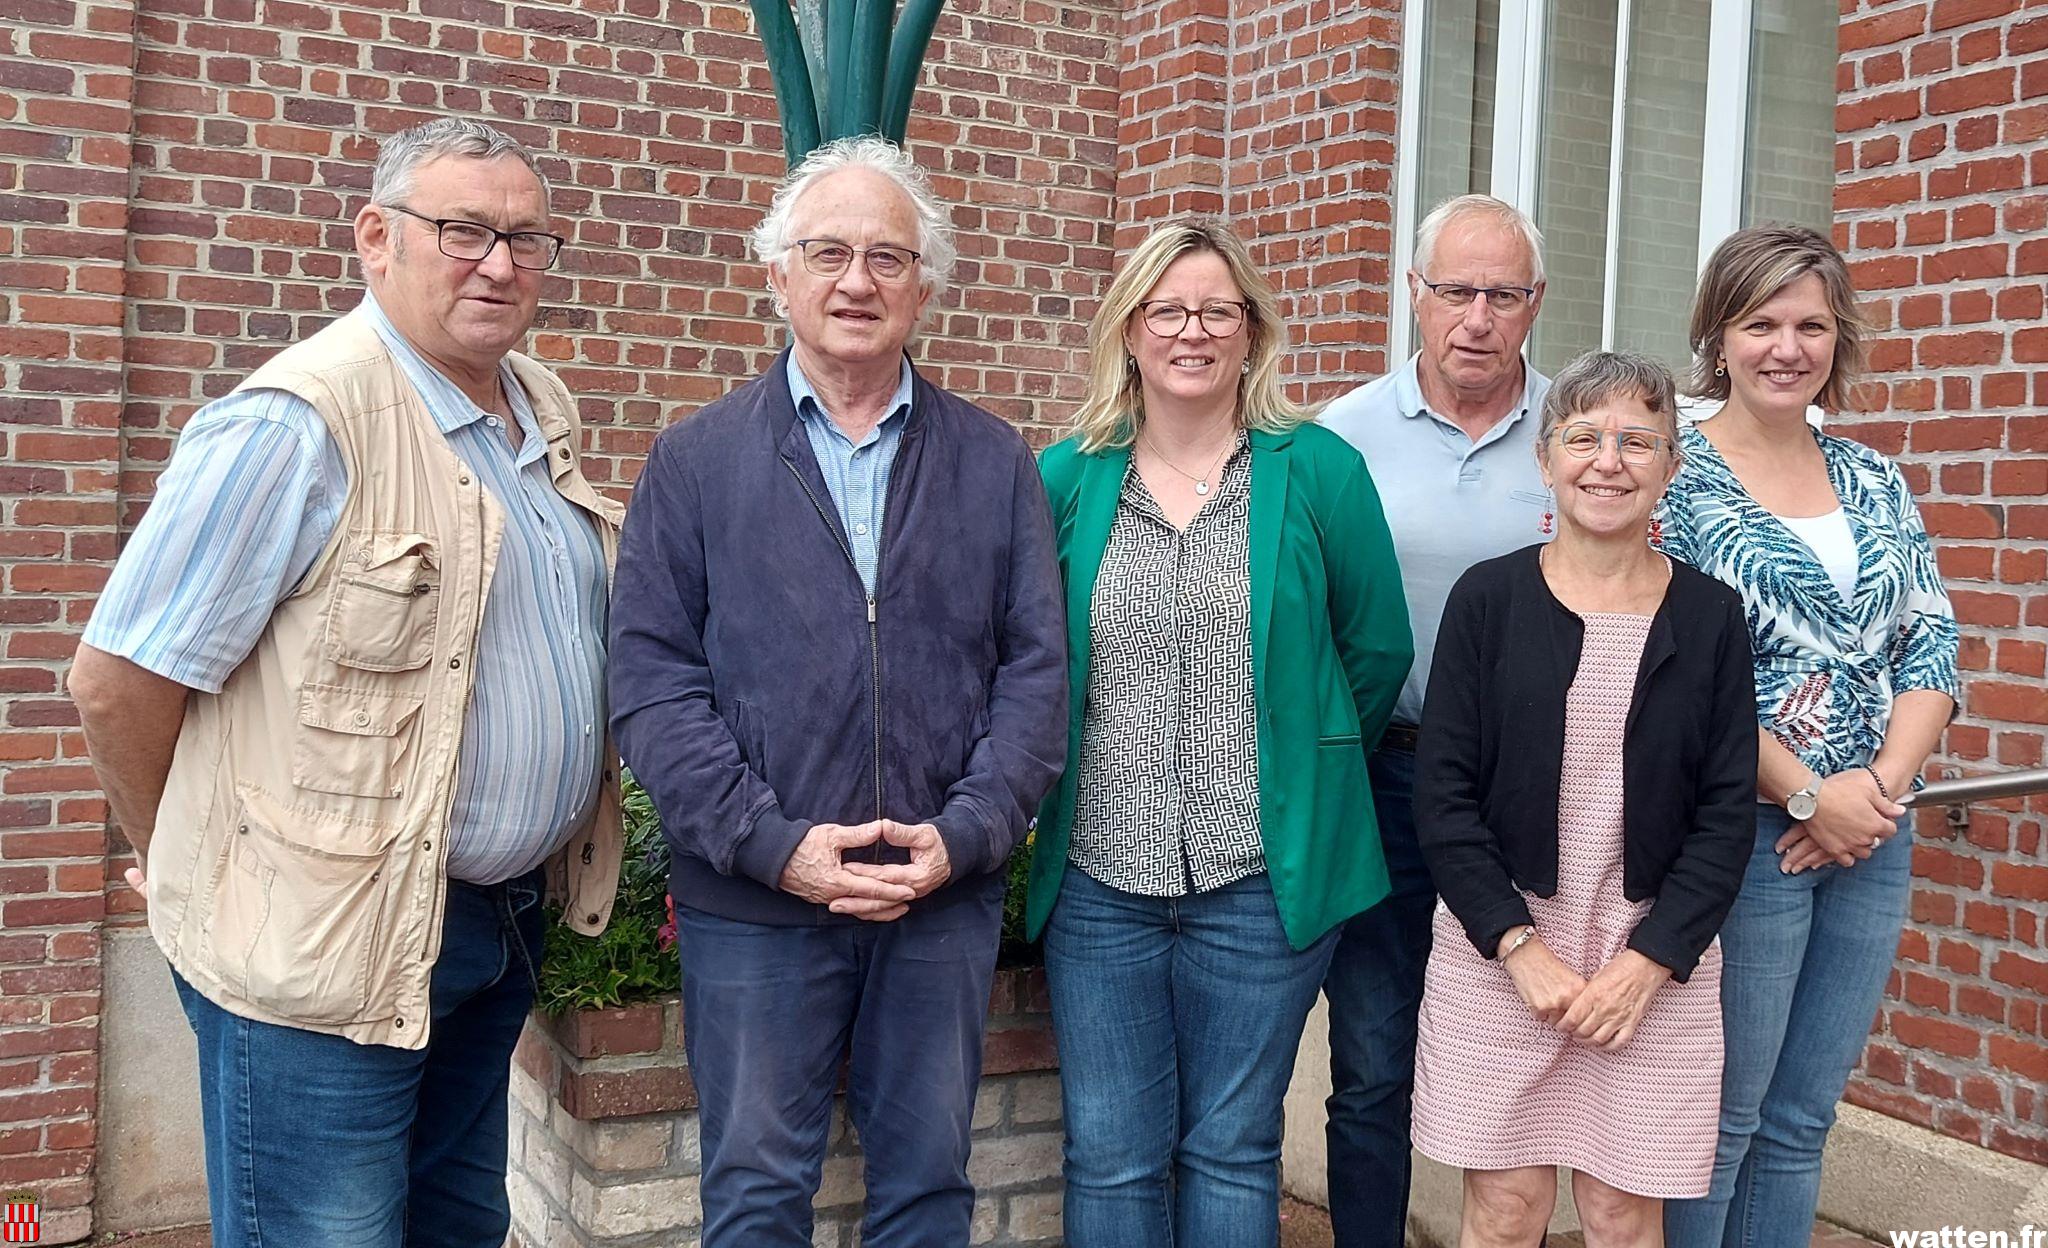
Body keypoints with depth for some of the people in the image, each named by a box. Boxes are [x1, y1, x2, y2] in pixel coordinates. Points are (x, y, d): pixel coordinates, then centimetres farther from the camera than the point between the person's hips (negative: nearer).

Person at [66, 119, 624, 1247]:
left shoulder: (546, 413, 7)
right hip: (327, 952, -8)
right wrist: (190, 866, -1)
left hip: (501, 923, 8)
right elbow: (116, 682, -17)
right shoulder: (297, 423, -18)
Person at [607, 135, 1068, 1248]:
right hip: (754, 903, -1)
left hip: (948, 898, 1)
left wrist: (965, 834, -10)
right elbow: (650, 677, -4)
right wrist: (774, 845, -14)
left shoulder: (995, 464, 6)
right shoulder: (696, 462, 2)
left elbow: (1035, 667, 3)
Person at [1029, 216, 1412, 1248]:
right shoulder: (1067, 479, 3)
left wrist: (1299, 774, 9)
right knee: (1110, 1157, 9)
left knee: (1232, 1152, 11)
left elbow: (1376, 651, 5)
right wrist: (1051, 788, 11)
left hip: (1262, 879, -1)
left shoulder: (1319, 472, -2)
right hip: (1099, 877, 2)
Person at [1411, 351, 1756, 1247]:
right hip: (1495, 952, -1)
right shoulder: (1488, 598, -2)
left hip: (1656, 961, 1)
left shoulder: (1710, 615, 2)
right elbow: (1442, 793, -4)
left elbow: (1728, 812, 1)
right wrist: (1520, 945, -11)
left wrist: (1649, 961, -8)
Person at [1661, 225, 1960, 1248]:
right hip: (1741, 831, -6)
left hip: (1873, 834, 6)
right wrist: (1809, 794, -15)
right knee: (1718, 1119, 2)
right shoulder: (1675, 476, -7)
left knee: (1802, 1120, 14)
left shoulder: (1874, 482, 11)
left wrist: (1884, 783, -8)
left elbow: (1931, 645, 8)